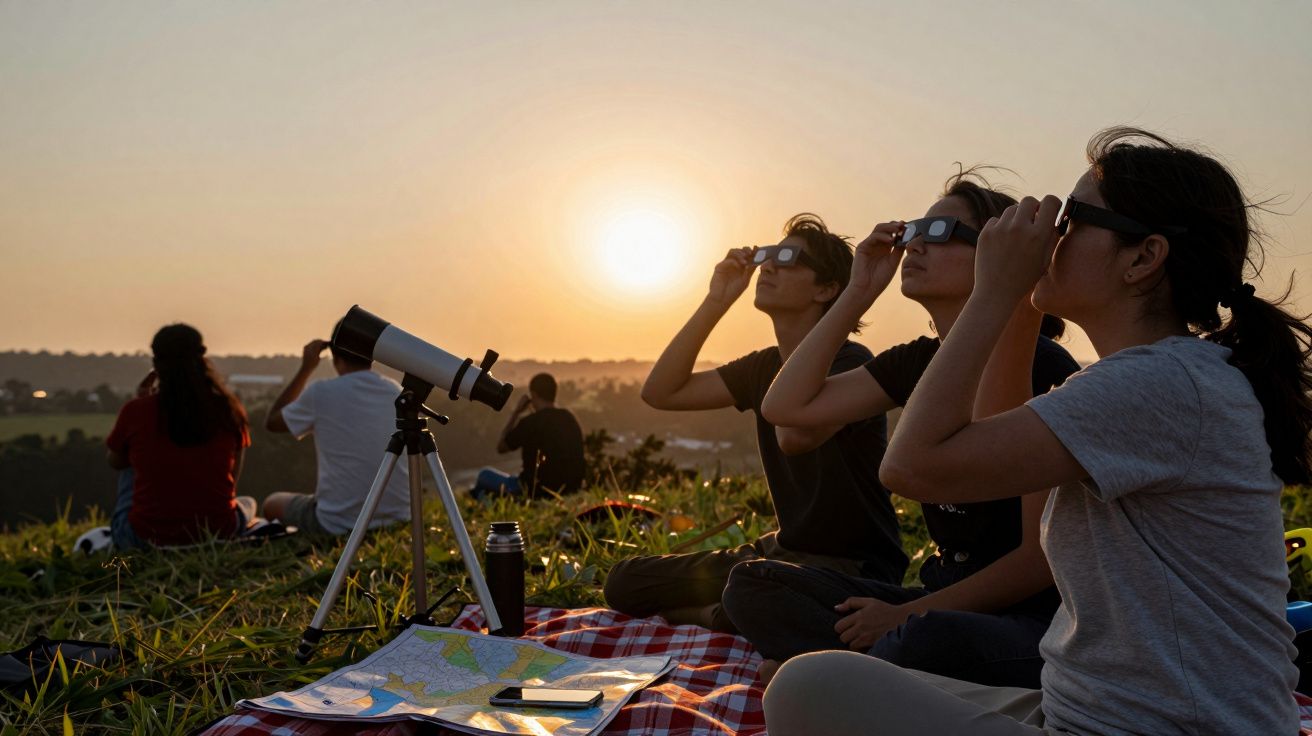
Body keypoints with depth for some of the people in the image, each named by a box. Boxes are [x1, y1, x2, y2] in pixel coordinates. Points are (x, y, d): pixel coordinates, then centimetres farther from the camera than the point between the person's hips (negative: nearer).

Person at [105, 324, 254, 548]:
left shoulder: (135, 411, -8)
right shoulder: (229, 409, -5)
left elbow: (115, 461, 13)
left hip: (146, 537, -1)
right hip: (218, 533, 1)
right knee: (248, 503, 35)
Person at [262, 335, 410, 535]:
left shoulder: (321, 393, -11)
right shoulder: (397, 392, 2)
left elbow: (272, 422, 9)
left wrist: (305, 369, 12)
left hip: (339, 525, -4)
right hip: (399, 520, 5)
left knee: (272, 503, 26)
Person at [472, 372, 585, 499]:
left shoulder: (530, 422, -18)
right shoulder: (570, 418, 3)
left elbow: (500, 447, -1)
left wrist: (516, 412, 1)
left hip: (537, 492, -7)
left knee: (485, 474, 15)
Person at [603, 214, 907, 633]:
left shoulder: (850, 364, -15)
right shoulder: (764, 368, 8)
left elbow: (794, 435, -36)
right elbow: (660, 392, 5)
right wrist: (715, 303, 0)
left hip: (855, 565, -7)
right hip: (783, 551, 8)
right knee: (624, 582, 1)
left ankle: (716, 616, -9)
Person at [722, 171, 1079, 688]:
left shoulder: (1040, 370, -14)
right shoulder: (919, 362, 7)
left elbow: (1045, 556, -15)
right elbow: (787, 405, 5)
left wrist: (906, 615, -12)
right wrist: (857, 293, 2)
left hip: (1037, 620, -7)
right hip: (944, 599, 7)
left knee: (926, 641, -40)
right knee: (752, 584, -4)